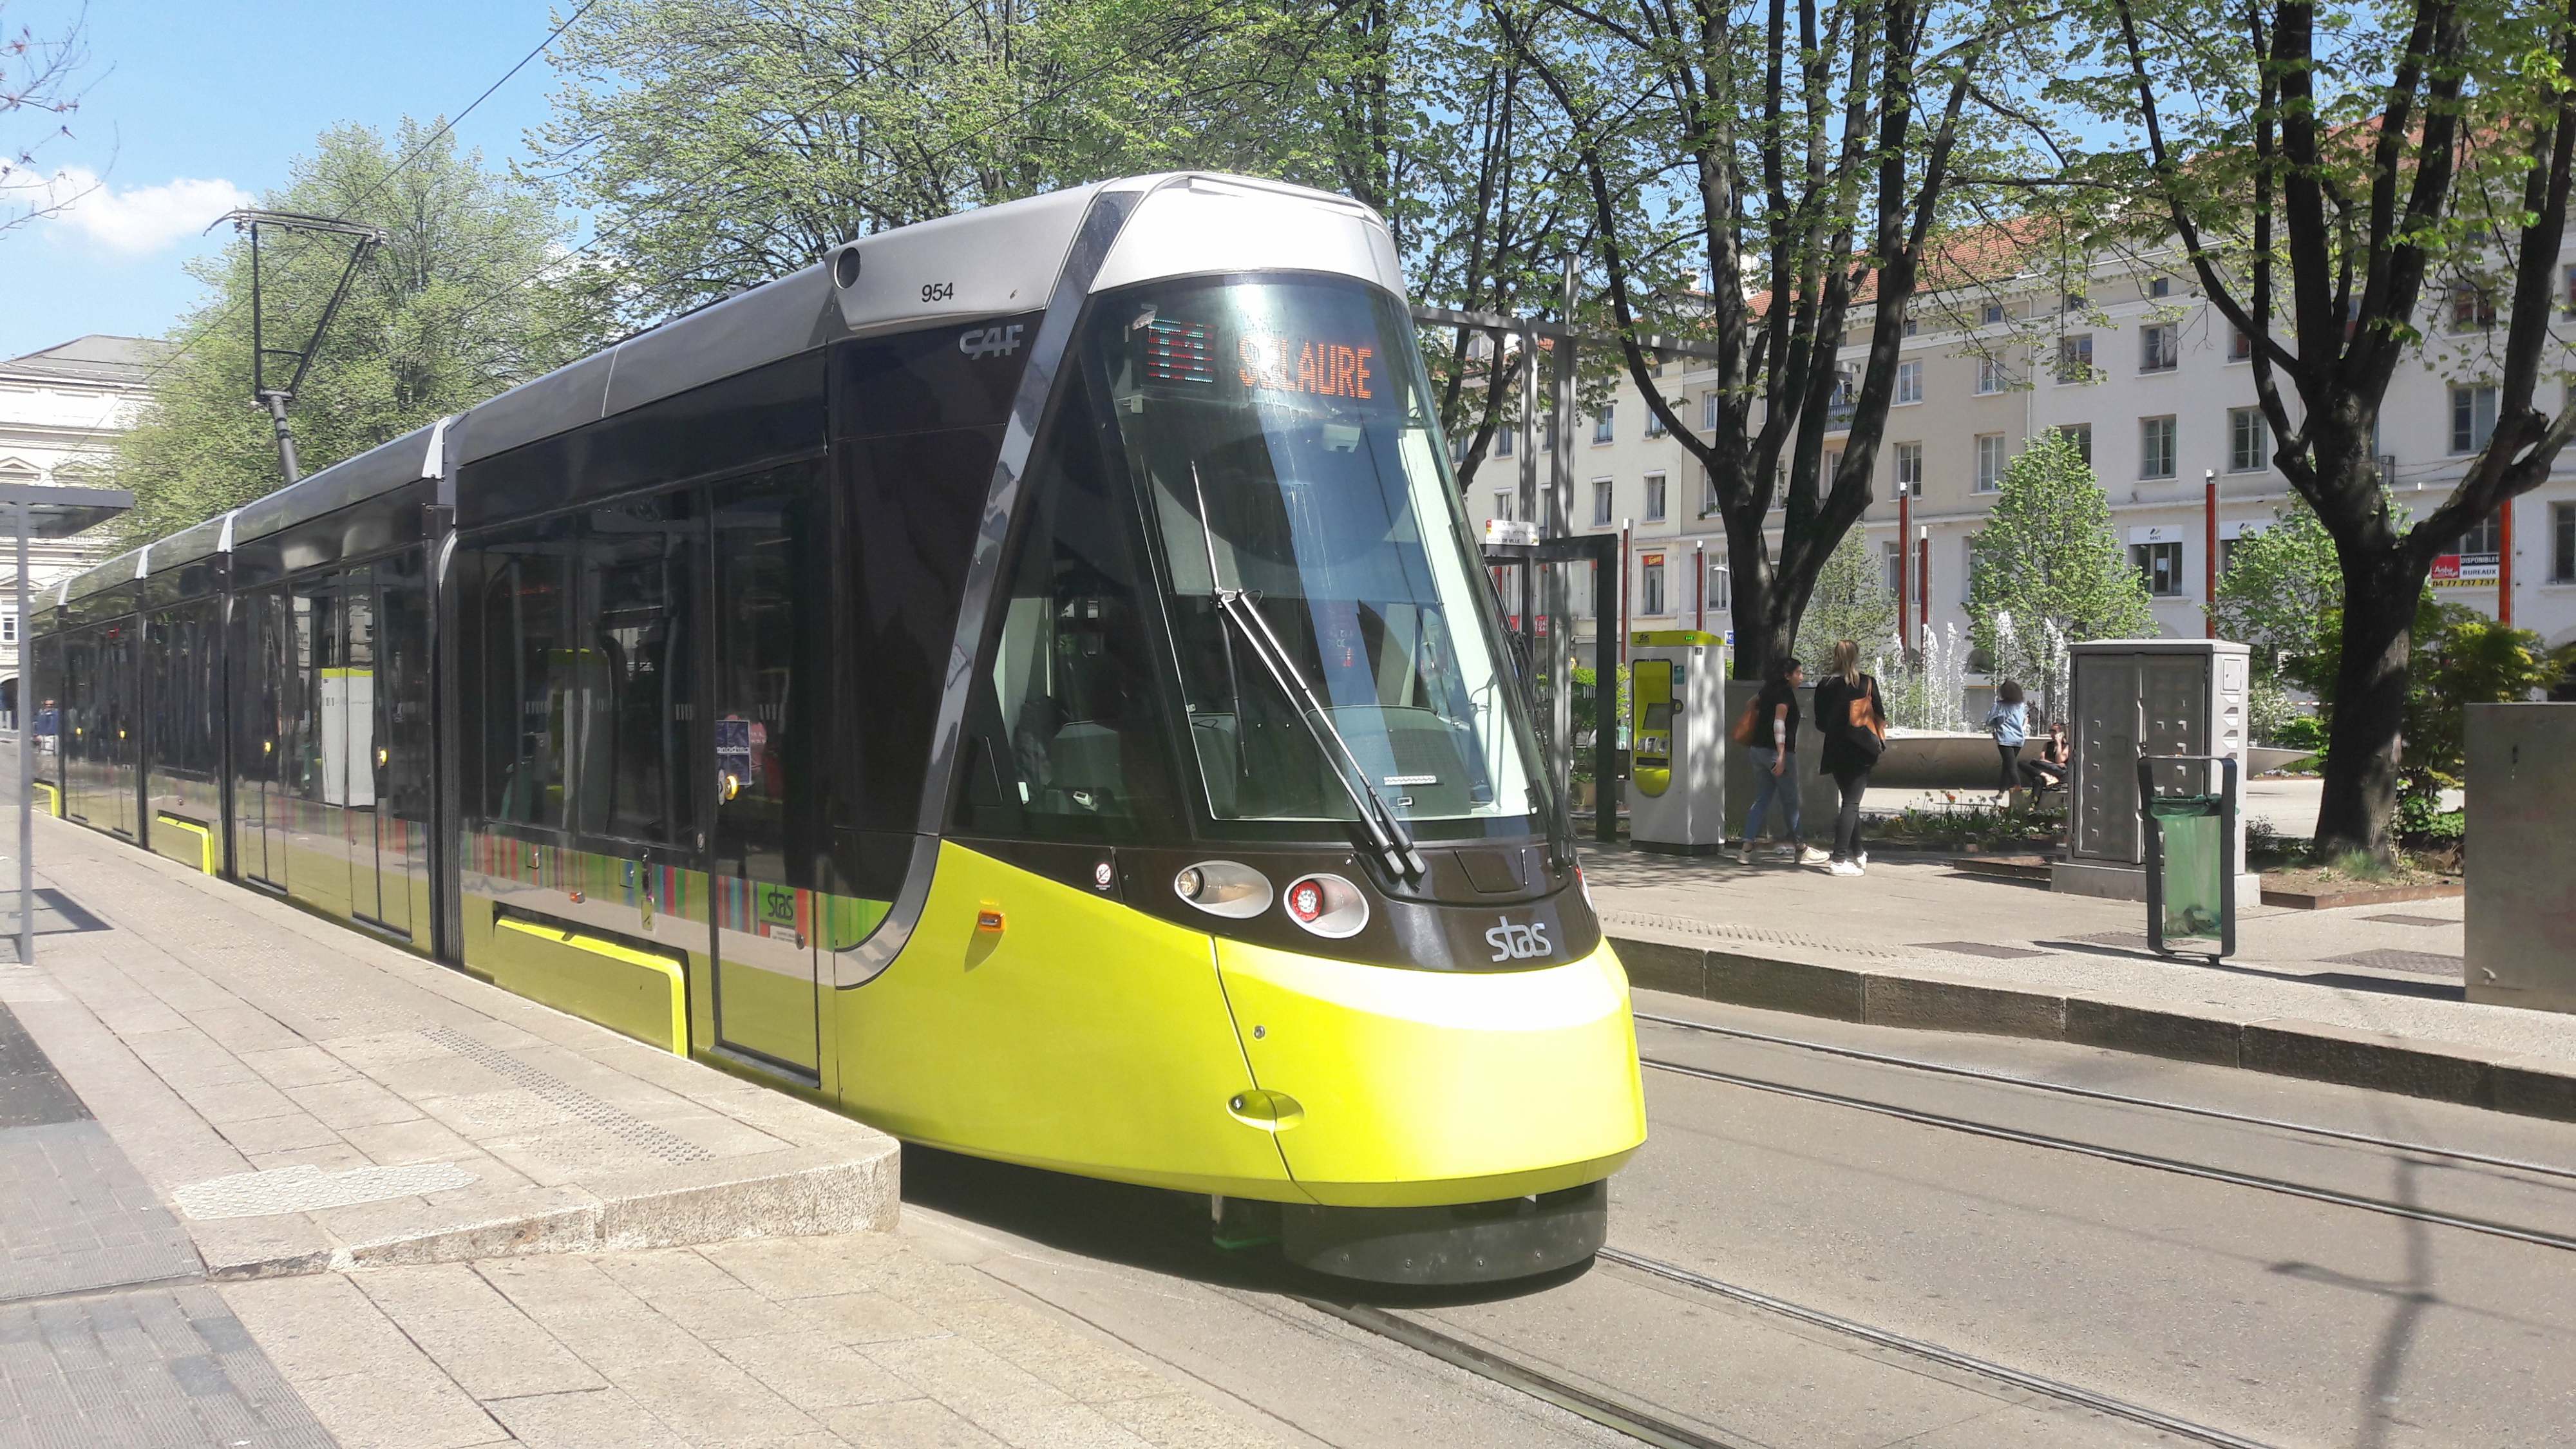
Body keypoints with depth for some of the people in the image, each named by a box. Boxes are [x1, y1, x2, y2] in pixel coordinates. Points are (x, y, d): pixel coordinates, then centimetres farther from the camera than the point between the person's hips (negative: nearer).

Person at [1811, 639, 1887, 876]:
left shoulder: (1824, 686, 0)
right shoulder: (1867, 683, -7)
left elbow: (1820, 722, 5)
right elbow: (1880, 716, -1)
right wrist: (1880, 741, 17)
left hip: (1835, 749, 4)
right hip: (1860, 750, -4)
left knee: (1850, 800, 19)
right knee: (1852, 803, -4)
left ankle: (1857, 854, 30)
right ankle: (1839, 859, -13)